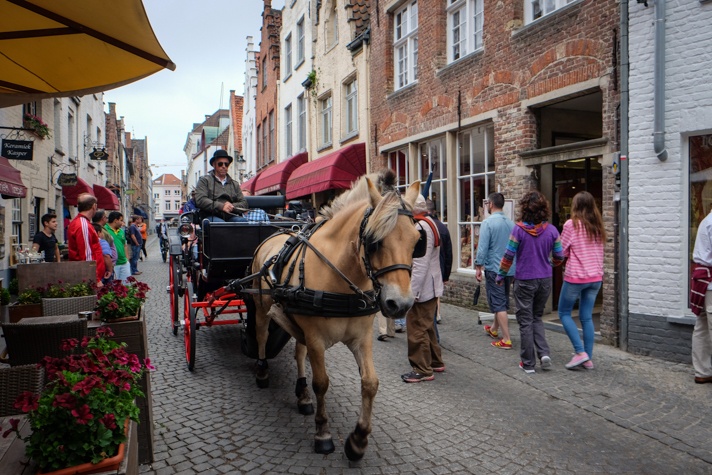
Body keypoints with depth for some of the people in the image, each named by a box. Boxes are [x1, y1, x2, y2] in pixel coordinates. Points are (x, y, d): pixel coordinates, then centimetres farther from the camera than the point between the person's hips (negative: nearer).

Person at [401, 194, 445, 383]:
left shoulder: (420, 228, -22)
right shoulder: (429, 223, 12)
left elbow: (420, 265, -26)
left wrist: (412, 291, -23)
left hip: (421, 289, -11)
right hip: (430, 287, 11)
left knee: (417, 329, 0)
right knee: (427, 327, 21)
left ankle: (423, 370, 10)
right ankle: (435, 362, 33)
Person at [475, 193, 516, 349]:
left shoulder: (488, 222, -14)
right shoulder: (511, 223, 5)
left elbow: (482, 247, -17)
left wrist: (478, 267, -8)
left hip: (494, 269, -7)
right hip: (510, 269, 7)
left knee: (498, 304, -1)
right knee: (503, 302, 20)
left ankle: (506, 340, -1)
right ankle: (494, 329, 39)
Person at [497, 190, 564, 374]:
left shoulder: (519, 229, -14)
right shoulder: (551, 230, -4)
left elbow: (509, 256, -11)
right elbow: (559, 257, 3)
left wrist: (501, 276, 3)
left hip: (524, 281, -3)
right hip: (545, 280, 3)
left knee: (526, 321, 7)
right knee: (537, 317, 21)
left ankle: (528, 364, 12)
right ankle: (544, 353, 5)